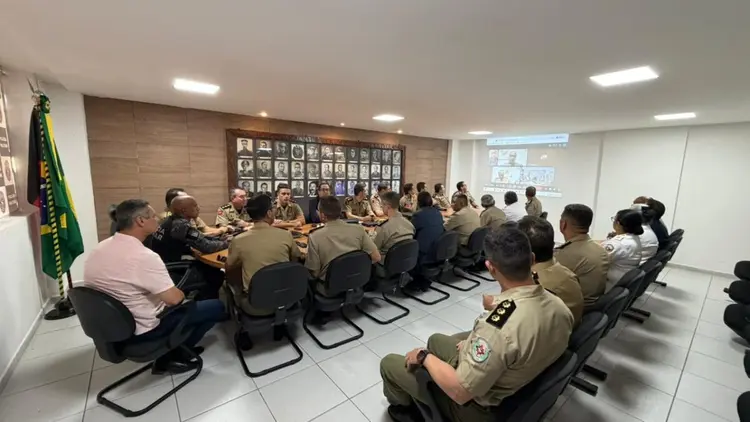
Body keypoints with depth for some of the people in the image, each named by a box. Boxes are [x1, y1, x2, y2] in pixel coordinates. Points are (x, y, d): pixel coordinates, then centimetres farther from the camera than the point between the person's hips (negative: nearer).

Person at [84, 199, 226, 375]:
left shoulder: (99, 248, -2)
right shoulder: (143, 256, -29)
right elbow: (174, 299, -26)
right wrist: (180, 293, -4)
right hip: (141, 330, -9)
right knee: (218, 306, -3)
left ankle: (175, 348, 19)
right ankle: (173, 357, 10)